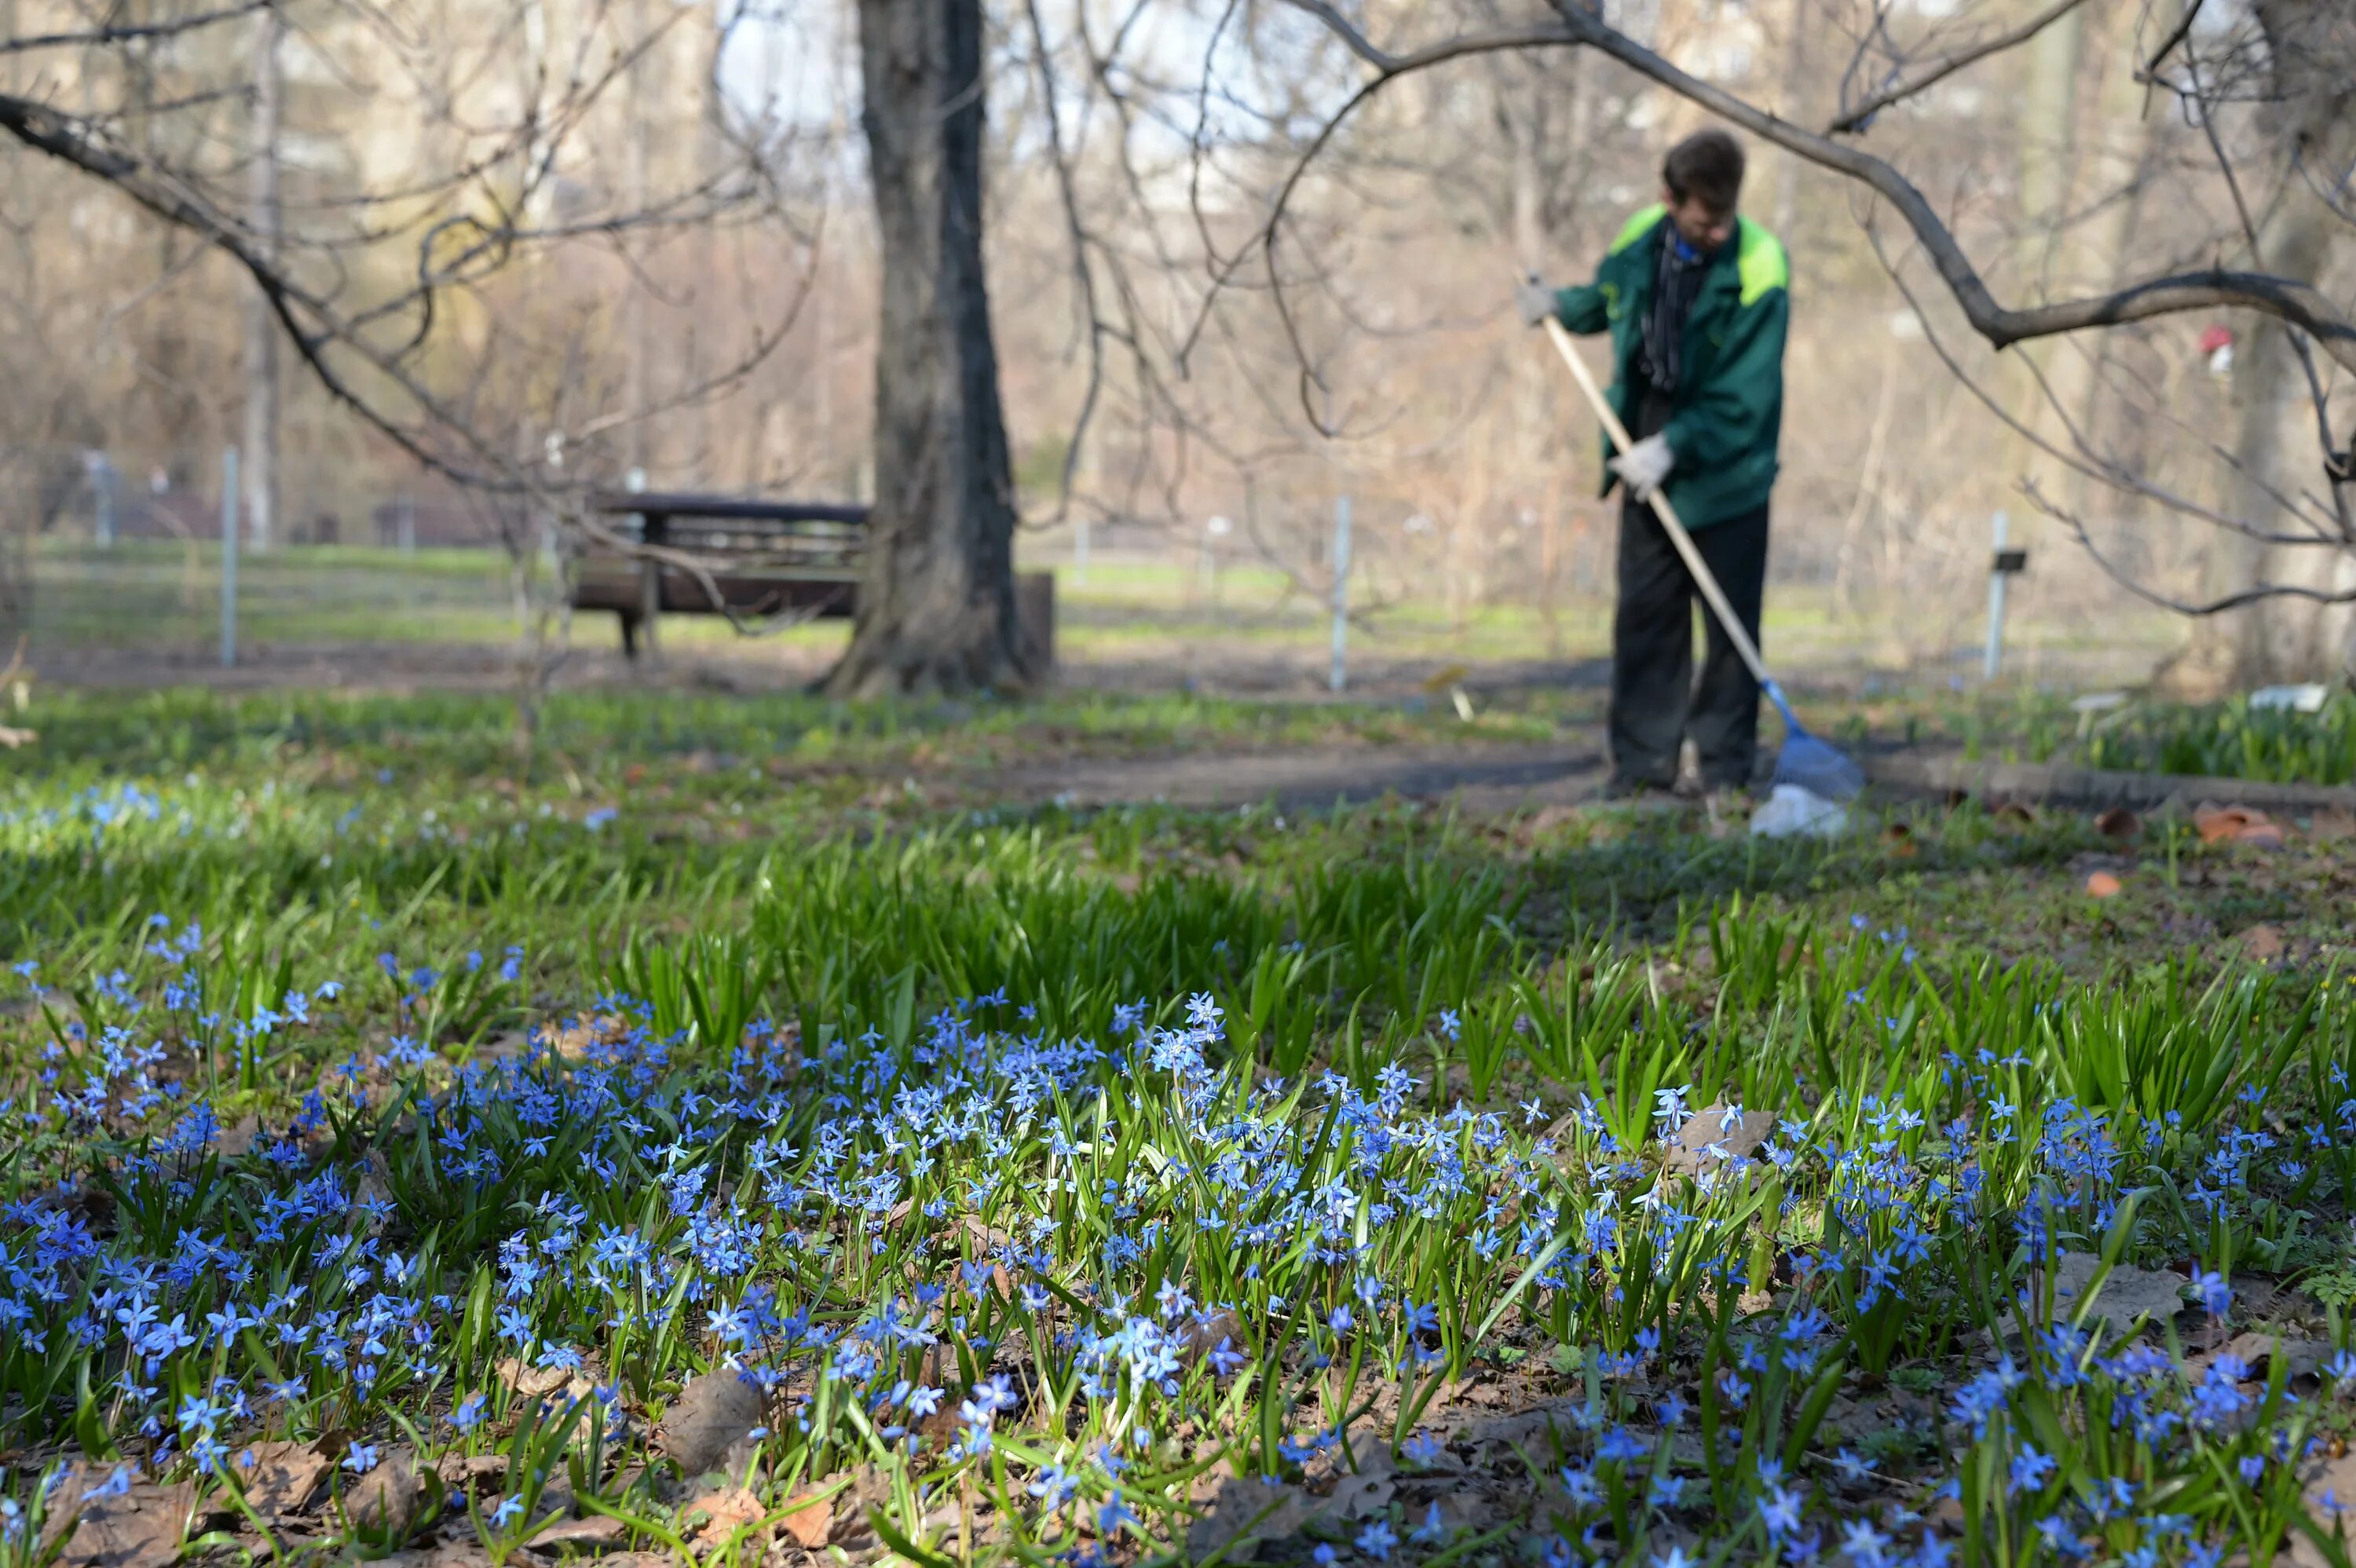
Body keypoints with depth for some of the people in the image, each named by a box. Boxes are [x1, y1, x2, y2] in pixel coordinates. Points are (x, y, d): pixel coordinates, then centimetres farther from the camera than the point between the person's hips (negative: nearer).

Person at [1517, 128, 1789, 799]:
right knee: (1644, 615, 8)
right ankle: (1642, 765, 16)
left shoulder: (1758, 270, -19)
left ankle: (1727, 769, 11)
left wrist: (1673, 446, -25)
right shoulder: (1639, 239, -4)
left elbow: (1743, 397, -21)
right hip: (1647, 464, 5)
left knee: (1731, 623, 2)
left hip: (1726, 470, -5)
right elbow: (1608, 297, 20)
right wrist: (1560, 306, 2)